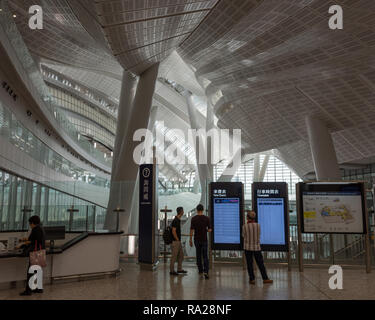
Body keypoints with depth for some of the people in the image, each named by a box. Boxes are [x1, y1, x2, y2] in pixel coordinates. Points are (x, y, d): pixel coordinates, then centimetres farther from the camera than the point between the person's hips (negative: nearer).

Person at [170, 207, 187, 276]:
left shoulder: (178, 220, 11)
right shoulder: (175, 220, -20)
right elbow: (173, 231, -22)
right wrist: (177, 239, -16)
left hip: (178, 241, 10)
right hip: (175, 241, -10)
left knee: (181, 255, 15)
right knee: (174, 256, -2)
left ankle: (179, 269, 24)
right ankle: (171, 271, 7)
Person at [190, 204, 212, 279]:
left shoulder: (193, 219, -6)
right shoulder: (207, 218, -6)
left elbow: (192, 230, -7)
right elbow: (209, 230, -4)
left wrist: (190, 240, 2)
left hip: (197, 240, 1)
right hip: (204, 239, -1)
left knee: (198, 255, 16)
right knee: (205, 257, 1)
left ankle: (200, 270, 26)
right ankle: (205, 271, -14)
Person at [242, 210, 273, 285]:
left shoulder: (245, 226, -12)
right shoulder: (258, 225, -4)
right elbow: (258, 235, 10)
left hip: (248, 247, -1)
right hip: (256, 247, 2)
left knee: (249, 264, 6)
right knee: (260, 263, 10)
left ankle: (252, 279, 6)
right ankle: (265, 278, 13)